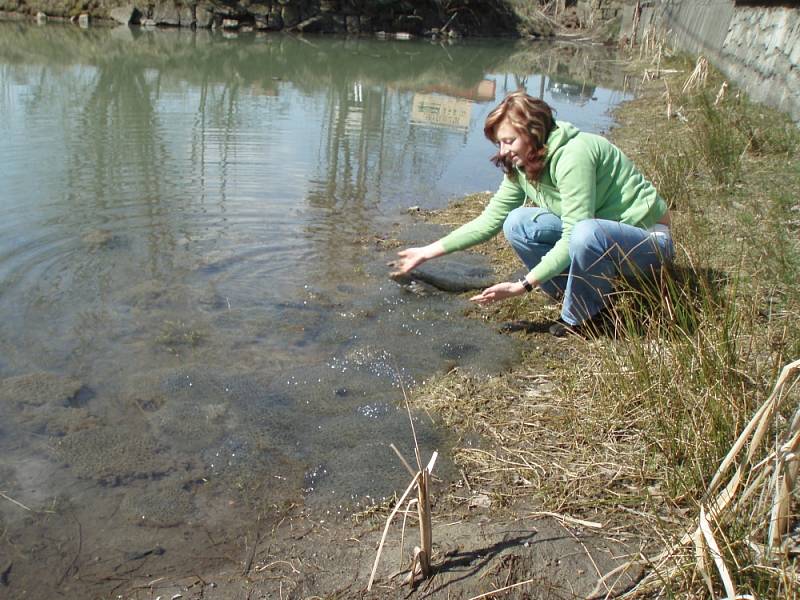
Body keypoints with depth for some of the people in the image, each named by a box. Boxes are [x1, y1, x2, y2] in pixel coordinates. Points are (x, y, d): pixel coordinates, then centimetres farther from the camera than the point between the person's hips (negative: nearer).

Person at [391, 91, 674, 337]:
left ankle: (582, 316, -10)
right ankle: (588, 294, 1)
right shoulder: (522, 166, -1)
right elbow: (490, 219, 1)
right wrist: (428, 252, -2)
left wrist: (523, 286, -30)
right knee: (517, 223, -10)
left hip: (647, 238, -7)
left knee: (586, 234, -40)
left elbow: (574, 236, -30)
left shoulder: (572, 155, -27)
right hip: (597, 235, 8)